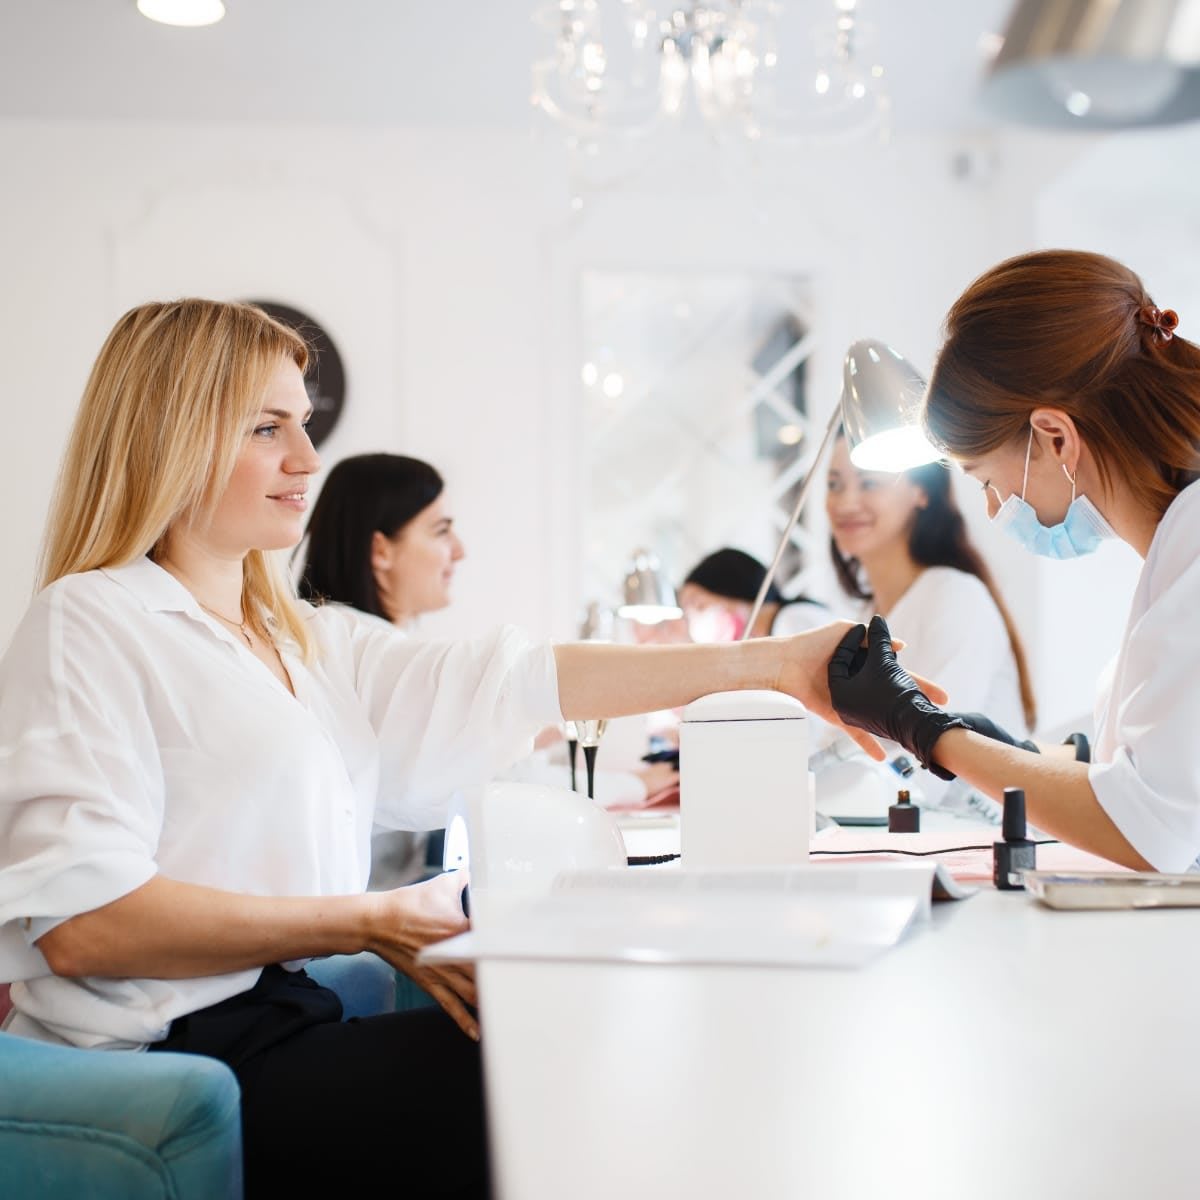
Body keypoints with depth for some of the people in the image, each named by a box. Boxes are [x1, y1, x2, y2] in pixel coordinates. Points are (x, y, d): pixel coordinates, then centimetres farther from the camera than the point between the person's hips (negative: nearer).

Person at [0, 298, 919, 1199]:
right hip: (172, 1060, -8)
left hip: (283, 1021, 8)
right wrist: (370, 924, -19)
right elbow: (80, 924, -19)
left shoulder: (307, 638, 16)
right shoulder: (90, 625, -9)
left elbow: (503, 683, 7)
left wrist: (773, 664, 2)